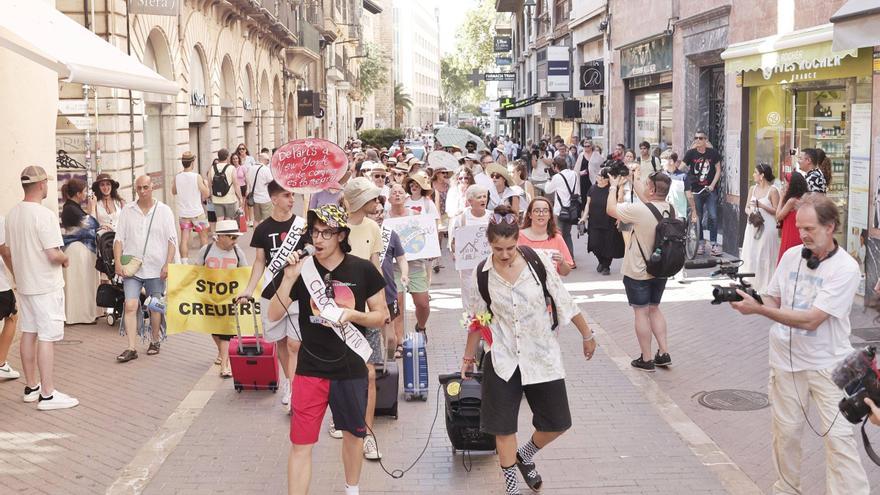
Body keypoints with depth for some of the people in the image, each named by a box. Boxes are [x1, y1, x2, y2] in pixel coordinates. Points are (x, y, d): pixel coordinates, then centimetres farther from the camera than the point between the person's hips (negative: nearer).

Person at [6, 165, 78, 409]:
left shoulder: (12, 214, 6)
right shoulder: (45, 215, -20)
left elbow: (9, 249, 15)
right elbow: (54, 254, -24)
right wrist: (65, 258, -3)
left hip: (24, 284, 8)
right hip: (46, 286, -8)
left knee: (28, 333, 14)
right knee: (47, 337, -4)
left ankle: (31, 387, 24)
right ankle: (47, 394, -1)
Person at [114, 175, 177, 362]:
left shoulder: (164, 211, 2)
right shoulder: (127, 211, 6)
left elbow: (172, 240, 1)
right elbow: (119, 238, 7)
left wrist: (168, 264, -8)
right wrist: (118, 262, -5)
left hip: (156, 269, -1)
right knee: (130, 306, -9)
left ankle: (155, 341, 29)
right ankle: (131, 348, -9)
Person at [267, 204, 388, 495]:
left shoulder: (362, 270, -7)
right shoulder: (303, 269, -6)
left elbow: (381, 316, 1)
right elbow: (274, 315, -7)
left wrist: (353, 314, -18)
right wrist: (289, 278, -20)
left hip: (351, 370, 1)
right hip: (310, 370, -1)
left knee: (353, 433, 20)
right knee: (301, 444, -3)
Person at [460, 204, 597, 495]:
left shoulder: (538, 261, -10)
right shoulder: (482, 274, -7)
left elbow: (564, 301, 0)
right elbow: (477, 318, 7)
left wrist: (587, 334, 6)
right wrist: (469, 355, 15)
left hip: (542, 354, 1)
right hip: (503, 358, 0)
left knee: (558, 422, 5)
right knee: (503, 425, 2)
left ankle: (525, 456, 35)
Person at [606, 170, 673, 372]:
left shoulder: (639, 210, -26)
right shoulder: (669, 209, -5)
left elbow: (610, 209, -13)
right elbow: (647, 199, 15)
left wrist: (614, 186, 2)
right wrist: (633, 181, 23)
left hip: (638, 272, -6)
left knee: (641, 312, 4)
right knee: (654, 309, 20)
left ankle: (646, 359, 10)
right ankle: (664, 353, 19)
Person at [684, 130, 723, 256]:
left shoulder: (713, 153, -2)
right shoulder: (690, 153, -3)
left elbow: (718, 170, 4)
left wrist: (712, 185, -6)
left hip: (710, 190, -1)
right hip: (696, 191, 1)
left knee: (713, 217, -7)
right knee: (697, 218, 5)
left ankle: (714, 243, 0)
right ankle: (701, 243, 15)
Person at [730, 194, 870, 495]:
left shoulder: (845, 268, -15)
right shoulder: (791, 256, 1)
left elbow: (811, 320, -22)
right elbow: (773, 302, 10)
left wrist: (758, 309, -25)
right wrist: (746, 300, -12)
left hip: (827, 361, -4)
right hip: (786, 358, 4)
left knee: (837, 434, -6)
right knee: (786, 430, 11)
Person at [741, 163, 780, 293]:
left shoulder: (772, 191, -6)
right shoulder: (753, 189, 12)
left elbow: (776, 211, -9)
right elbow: (747, 208, 15)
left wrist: (761, 205, -17)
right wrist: (750, 212, -7)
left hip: (767, 228, -6)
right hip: (753, 227, 6)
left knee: (764, 258, -3)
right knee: (750, 256, 4)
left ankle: (764, 286, 4)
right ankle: (750, 284, 11)